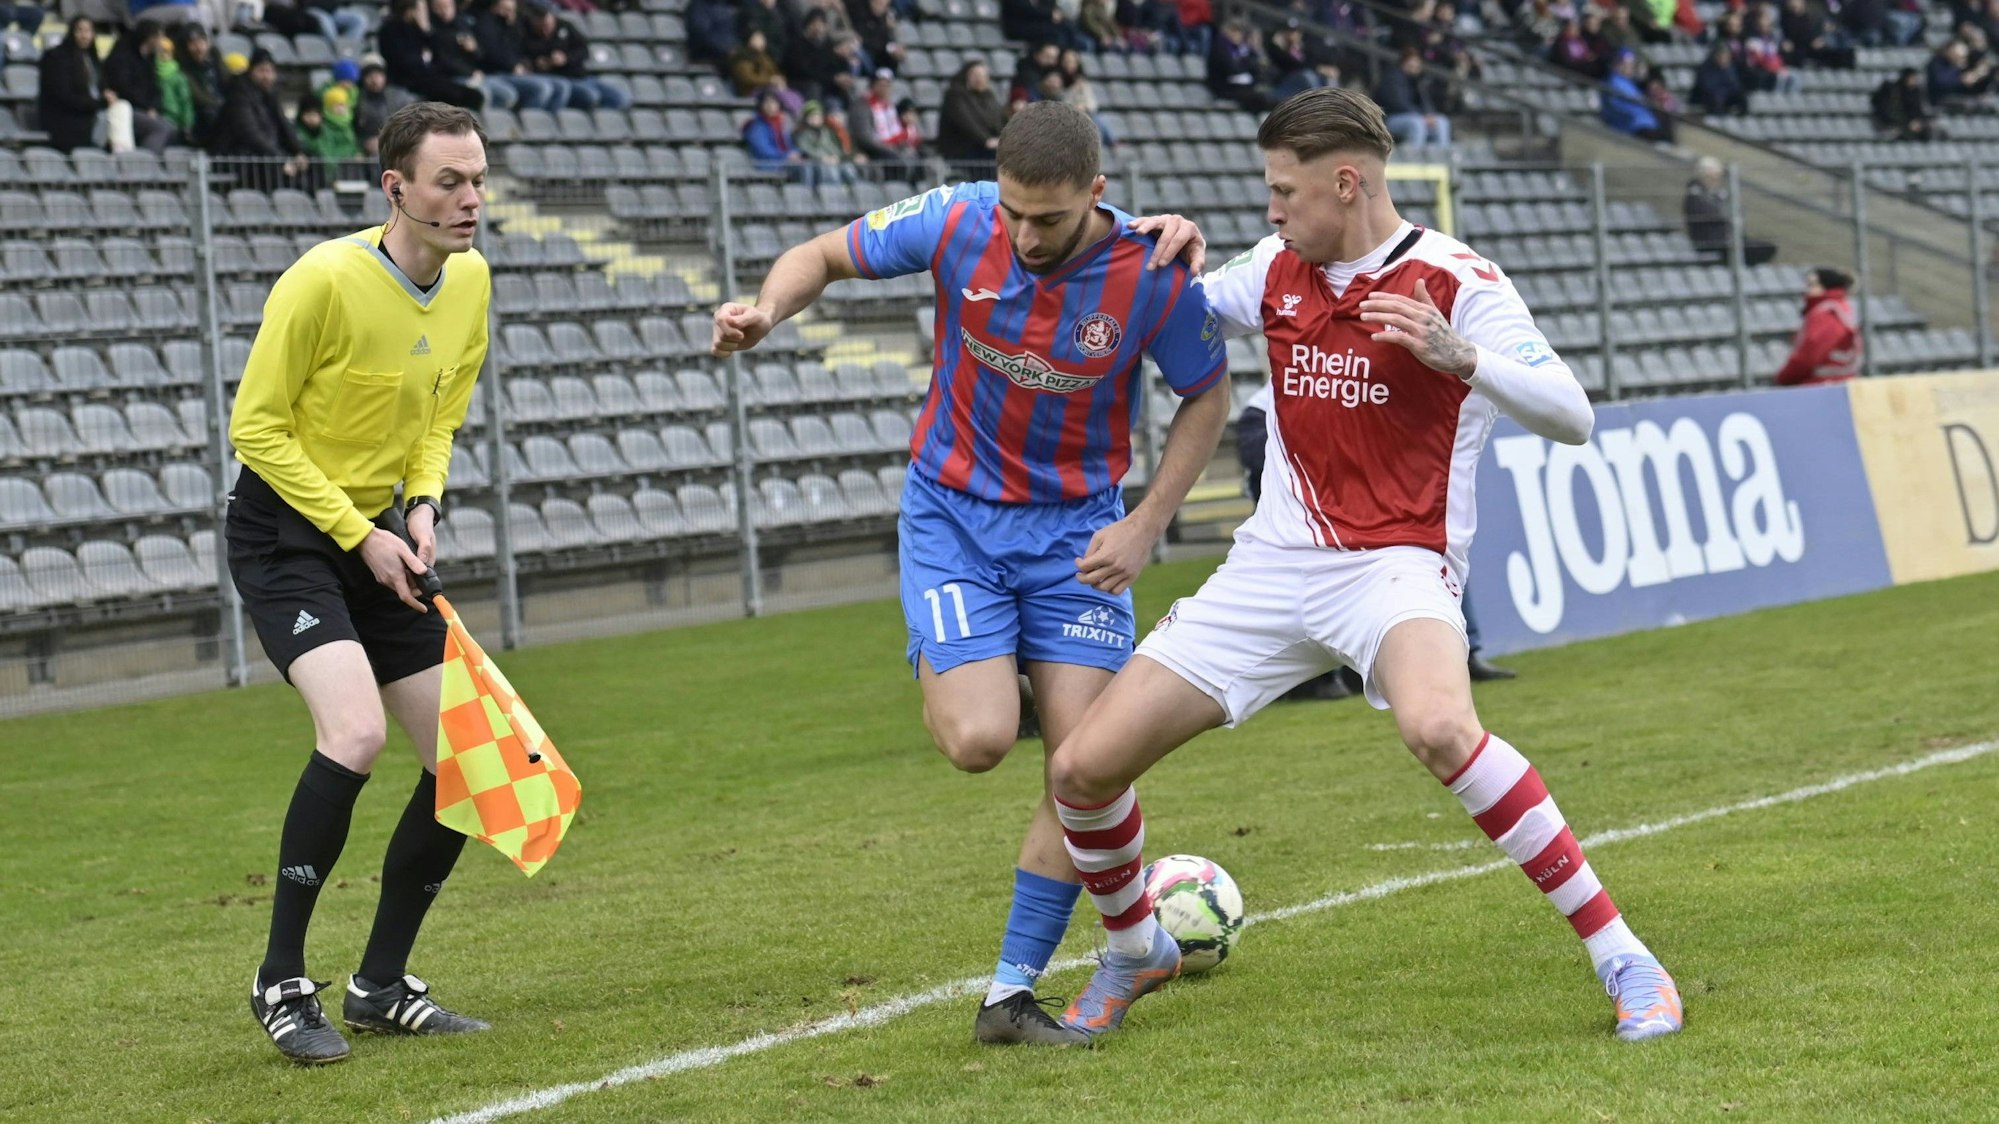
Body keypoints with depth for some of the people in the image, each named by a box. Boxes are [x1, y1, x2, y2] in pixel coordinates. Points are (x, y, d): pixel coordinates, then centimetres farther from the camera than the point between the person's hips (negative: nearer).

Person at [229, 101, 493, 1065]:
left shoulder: (471, 281, 0)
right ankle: (282, 982, -14)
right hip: (284, 528, -7)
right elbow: (256, 427, -15)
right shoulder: (325, 280, -21)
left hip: (380, 531, 7)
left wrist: (423, 505, -4)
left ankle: (381, 986, 16)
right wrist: (358, 534, -18)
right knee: (355, 732, -27)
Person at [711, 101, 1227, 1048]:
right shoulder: (958, 223, -18)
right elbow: (825, 255, -1)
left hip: (1077, 524, 1)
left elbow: (1206, 398, -1)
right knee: (981, 741, -18)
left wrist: (1146, 525, -9)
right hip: (953, 511, -1)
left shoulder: (1154, 277, -19)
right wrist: (766, 311, -21)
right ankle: (944, 680, 21)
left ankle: (1012, 993, 4)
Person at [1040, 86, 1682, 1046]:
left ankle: (1619, 956, -25)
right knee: (1082, 766, -3)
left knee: (1437, 726, -39)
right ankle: (1133, 949, 28)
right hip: (1272, 566, 6)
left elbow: (1571, 418, -15)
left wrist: (1458, 354, -31)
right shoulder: (1276, 272, 9)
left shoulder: (1455, 281, -8)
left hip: (1396, 563, -6)